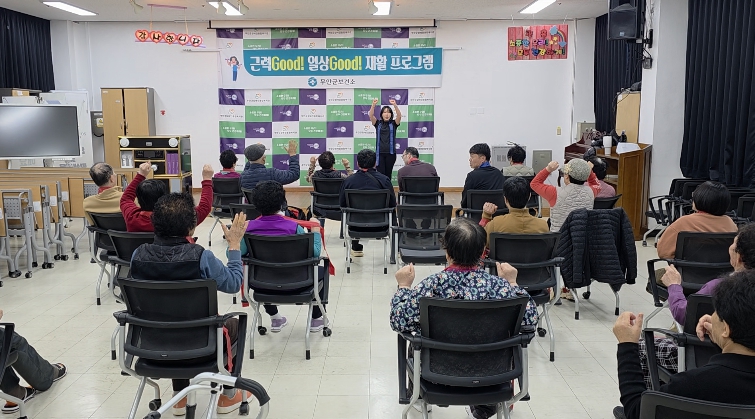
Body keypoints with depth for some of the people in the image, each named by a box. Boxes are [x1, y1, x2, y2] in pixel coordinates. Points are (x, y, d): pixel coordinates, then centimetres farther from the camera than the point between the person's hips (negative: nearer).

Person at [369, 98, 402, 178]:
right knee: (380, 174, -7)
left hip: (390, 153, 0)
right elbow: (371, 115, -8)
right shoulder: (378, 123, 8)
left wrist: (395, 105, -28)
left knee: (388, 174, 6)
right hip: (380, 153, 0)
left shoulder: (393, 124, 6)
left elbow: (399, 116, -12)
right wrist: (373, 105, -26)